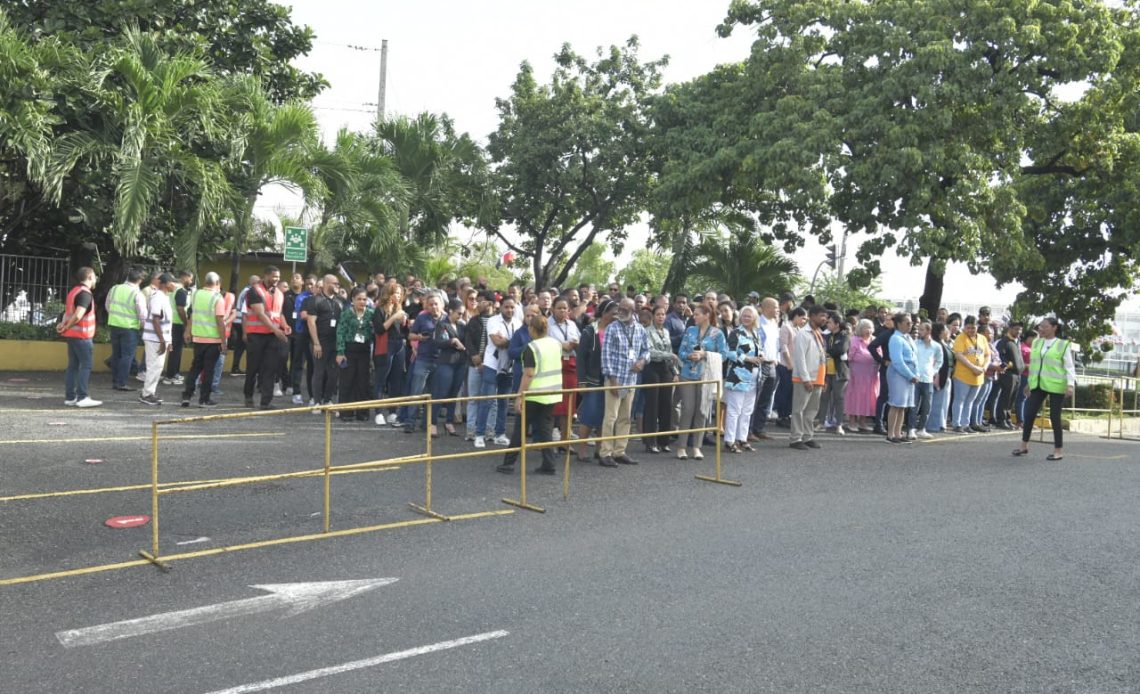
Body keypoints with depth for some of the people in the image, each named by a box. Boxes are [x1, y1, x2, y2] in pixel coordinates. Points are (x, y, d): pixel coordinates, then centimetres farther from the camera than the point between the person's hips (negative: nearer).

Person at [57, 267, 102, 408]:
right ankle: (82, 397, -8)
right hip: (82, 335, -9)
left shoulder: (74, 291, 16)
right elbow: (78, 315, -25)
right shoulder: (85, 293, -15)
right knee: (87, 365, -6)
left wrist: (64, 325, 5)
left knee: (73, 365, 10)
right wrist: (66, 327, -12)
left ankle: (70, 397, 11)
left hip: (72, 335, 9)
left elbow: (68, 311, 20)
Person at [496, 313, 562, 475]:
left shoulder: (532, 348, -15)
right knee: (546, 429, 10)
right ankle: (548, 465, 7)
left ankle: (509, 462, 12)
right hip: (552, 394, 6)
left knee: (520, 428, 6)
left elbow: (528, 374, -20)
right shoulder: (556, 343, 4)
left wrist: (520, 396, -17)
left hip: (534, 395, -6)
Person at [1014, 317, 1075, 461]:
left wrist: (1070, 384, -18)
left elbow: (1069, 367, -7)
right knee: (1029, 414, 4)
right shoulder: (1036, 343, 11)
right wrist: (1029, 382, 21)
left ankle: (1059, 451, 9)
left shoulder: (1063, 345, -4)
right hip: (1038, 385, 5)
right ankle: (1024, 445, 18)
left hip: (1056, 386, -5)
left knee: (1054, 417, -1)